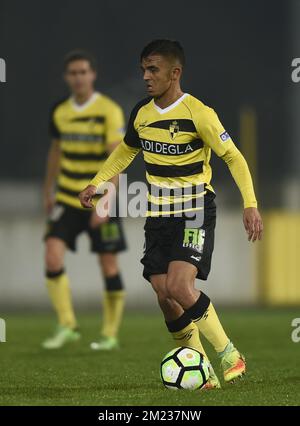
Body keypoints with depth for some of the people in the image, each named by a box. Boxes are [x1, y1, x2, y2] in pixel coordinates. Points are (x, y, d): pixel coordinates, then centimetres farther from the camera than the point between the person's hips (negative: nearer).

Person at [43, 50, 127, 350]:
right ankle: (67, 326, -4)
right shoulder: (60, 112, 5)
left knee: (109, 266, 1)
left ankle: (110, 334, 14)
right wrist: (48, 192, 20)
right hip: (66, 199, 4)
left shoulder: (109, 112, -11)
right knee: (52, 256, -13)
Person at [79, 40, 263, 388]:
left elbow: (233, 157, -9)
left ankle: (230, 355, -8)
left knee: (179, 287, -23)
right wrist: (96, 183, 12)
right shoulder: (141, 113, 5)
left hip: (196, 212, -6)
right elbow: (125, 151, 24)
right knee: (164, 296, -4)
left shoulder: (198, 113, -14)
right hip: (158, 215, 6)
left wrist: (250, 205, -18)